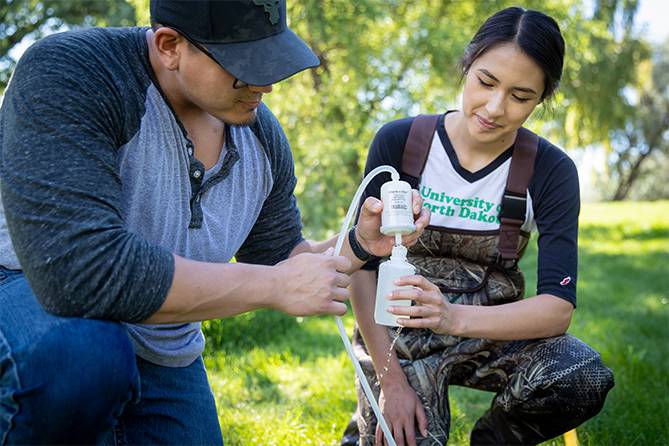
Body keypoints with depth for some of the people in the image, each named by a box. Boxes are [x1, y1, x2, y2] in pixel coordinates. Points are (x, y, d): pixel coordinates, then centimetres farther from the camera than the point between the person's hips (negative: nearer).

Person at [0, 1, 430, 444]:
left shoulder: (263, 139, -6)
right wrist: (275, 284, -32)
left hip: (163, 356, 6)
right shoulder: (67, 75, -27)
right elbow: (81, 270, -40)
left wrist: (360, 245, -14)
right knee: (78, 356, -36)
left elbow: (277, 259, 7)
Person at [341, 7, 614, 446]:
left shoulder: (551, 171, -8)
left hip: (490, 329, 1)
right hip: (397, 332, 0)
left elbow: (559, 306, -16)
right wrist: (390, 377, -17)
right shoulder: (398, 142, -10)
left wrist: (455, 317, -35)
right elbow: (362, 264, -8)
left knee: (587, 380, -26)